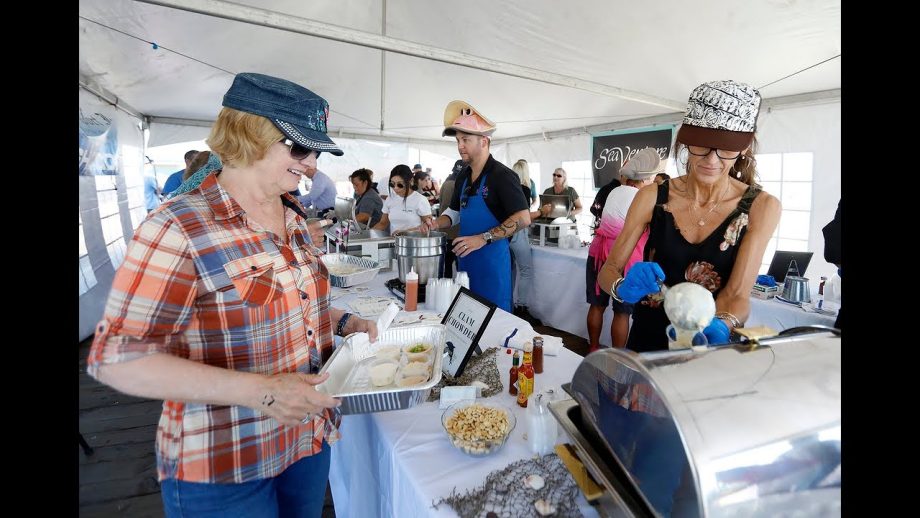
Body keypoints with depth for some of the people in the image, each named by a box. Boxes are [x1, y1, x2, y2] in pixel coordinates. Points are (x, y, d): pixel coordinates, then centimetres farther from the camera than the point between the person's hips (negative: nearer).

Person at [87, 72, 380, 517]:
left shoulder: (294, 216, 3)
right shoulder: (178, 229, -20)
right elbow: (117, 358, -21)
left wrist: (344, 323, -1)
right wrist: (257, 390, -30)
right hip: (222, 468, -6)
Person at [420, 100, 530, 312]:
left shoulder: (502, 175, -12)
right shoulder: (463, 176, 10)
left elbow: (523, 218, -20)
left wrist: (483, 238, -25)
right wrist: (436, 223, 2)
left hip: (491, 257, -7)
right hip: (464, 258, 7)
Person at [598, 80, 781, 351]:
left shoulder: (762, 207, -6)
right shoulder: (651, 197, -7)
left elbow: (738, 294, -13)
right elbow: (608, 270, -5)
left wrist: (719, 327, -32)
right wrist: (624, 287, -26)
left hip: (716, 347, 1)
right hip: (648, 344, 0)